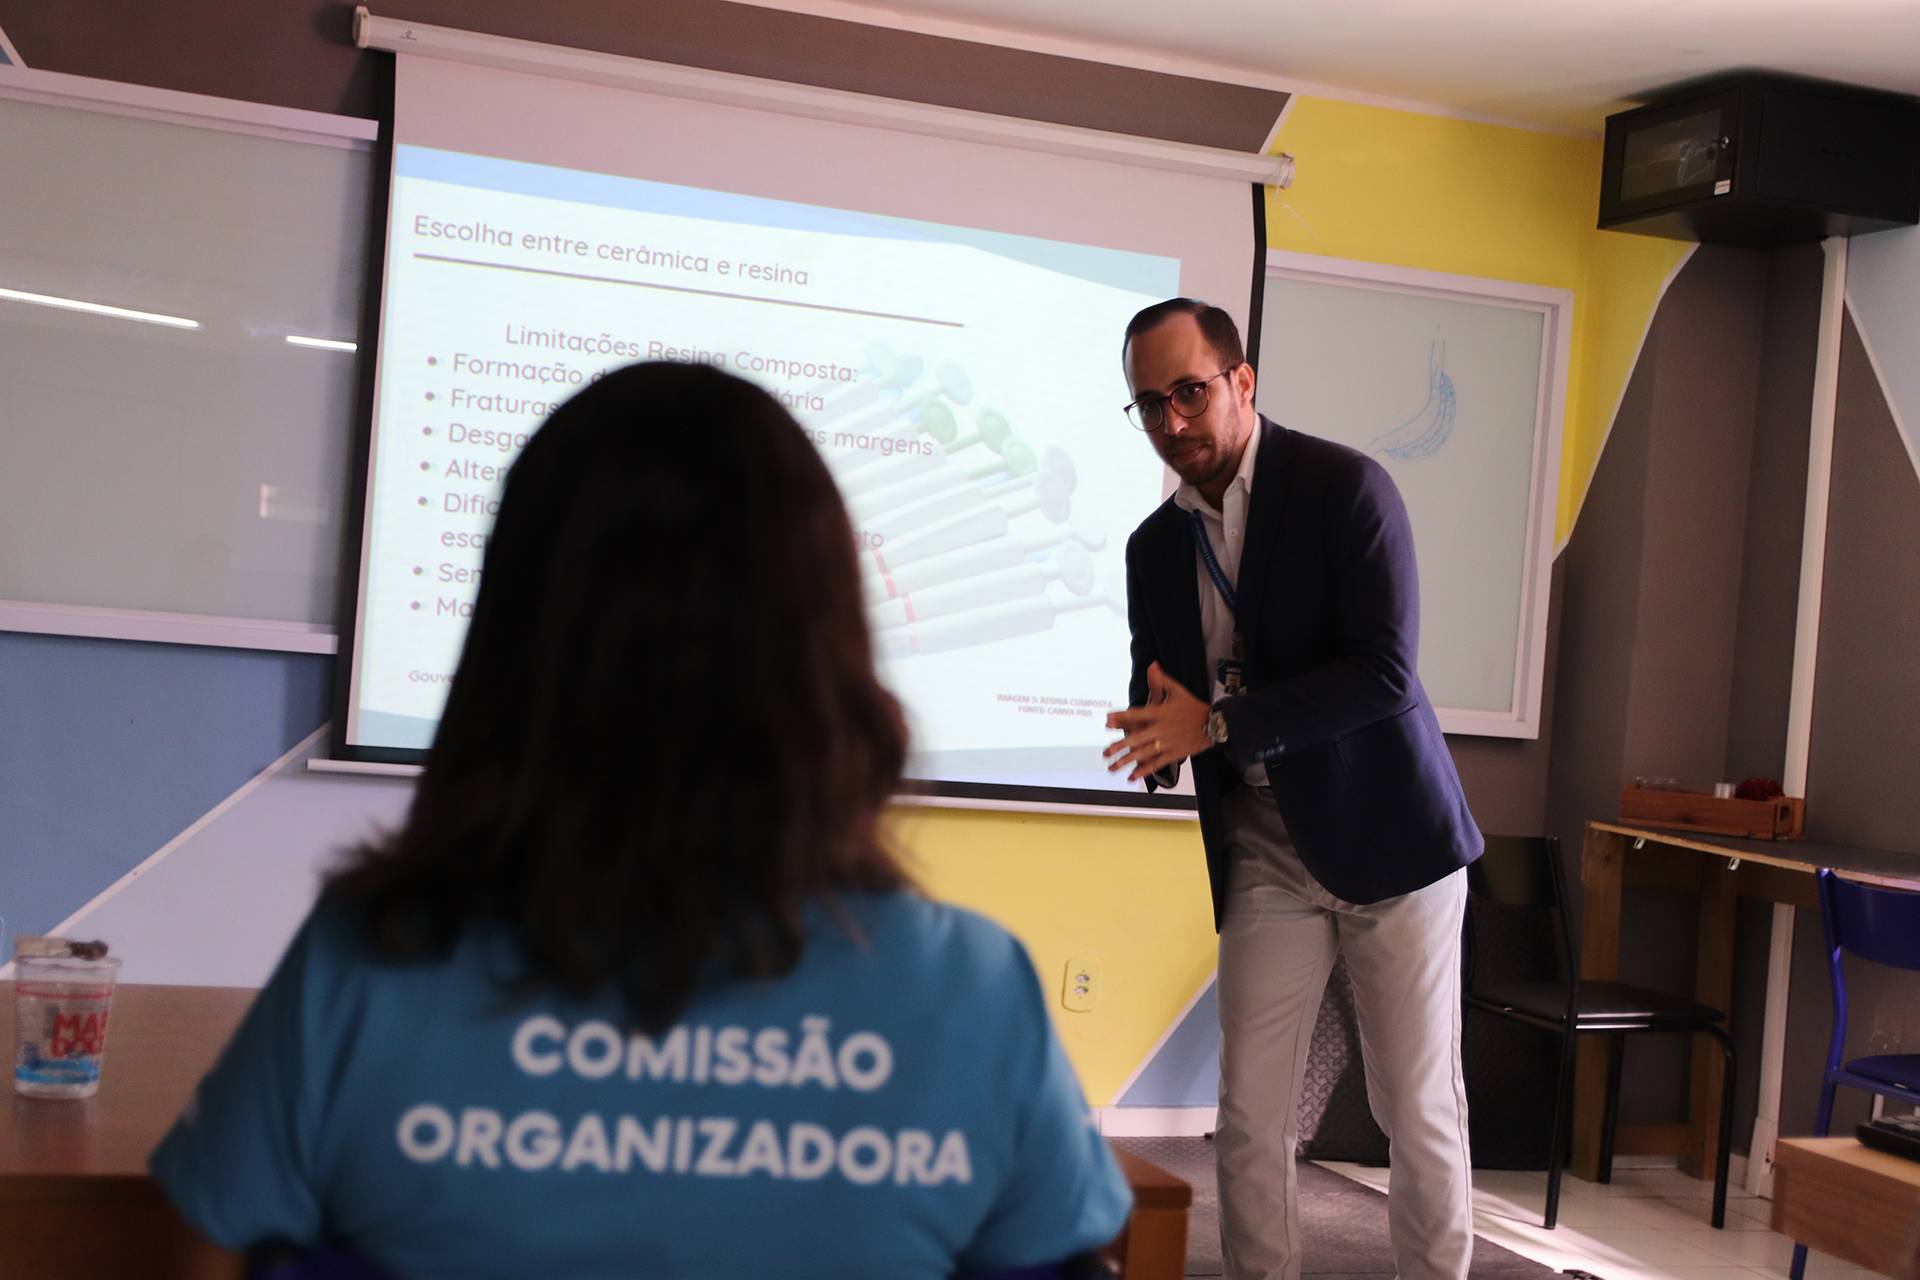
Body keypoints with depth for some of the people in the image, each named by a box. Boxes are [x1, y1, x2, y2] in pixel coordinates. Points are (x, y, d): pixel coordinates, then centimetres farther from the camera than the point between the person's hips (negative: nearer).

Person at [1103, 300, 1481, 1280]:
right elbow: (1161, 705, 16)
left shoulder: (1346, 489, -10)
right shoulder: (1154, 547, 7)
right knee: (1249, 1117, 2)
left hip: (1387, 837, -4)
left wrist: (1217, 723, -22)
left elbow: (1387, 673, -19)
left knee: (1418, 1109, 3)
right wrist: (1151, 747, -9)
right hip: (1265, 854, 4)